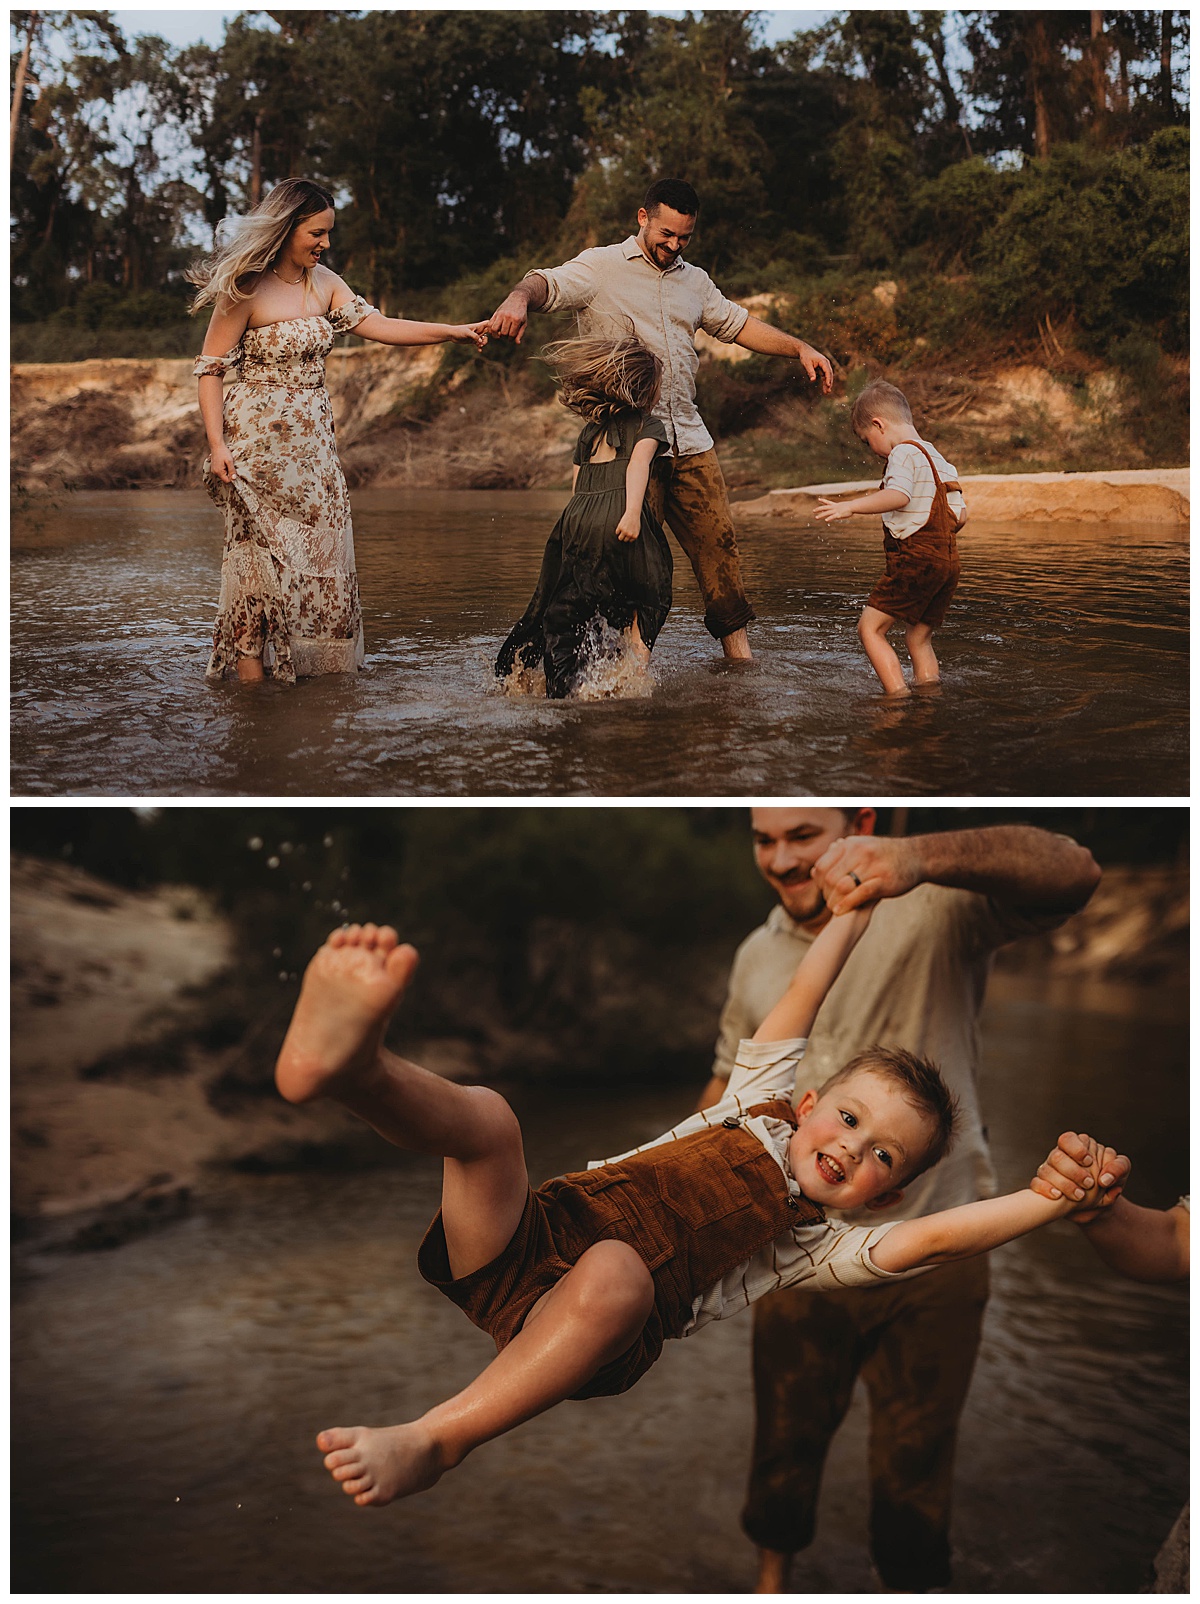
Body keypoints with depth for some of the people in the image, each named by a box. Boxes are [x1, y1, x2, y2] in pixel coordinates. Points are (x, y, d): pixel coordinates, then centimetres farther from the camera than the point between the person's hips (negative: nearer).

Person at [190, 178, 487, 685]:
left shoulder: (323, 283, 8)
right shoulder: (247, 290, -10)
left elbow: (377, 325, 3)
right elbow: (210, 369, -8)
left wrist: (452, 331, -6)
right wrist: (216, 445, -17)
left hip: (312, 441, 7)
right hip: (259, 441, -7)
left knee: (321, 556, 3)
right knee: (261, 554, -6)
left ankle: (313, 672, 9)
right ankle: (251, 680, 0)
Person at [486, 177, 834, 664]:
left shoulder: (694, 281, 20)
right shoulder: (601, 267, 2)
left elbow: (738, 324, 29)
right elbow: (549, 283, -15)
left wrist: (800, 348, 19)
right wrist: (520, 298, -38)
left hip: (689, 440, 5)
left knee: (718, 541, 3)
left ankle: (739, 655, 10)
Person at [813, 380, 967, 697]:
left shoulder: (904, 453, -7)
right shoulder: (937, 458, 20)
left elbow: (899, 495, -27)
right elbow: (960, 515, 19)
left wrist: (850, 507, -28)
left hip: (915, 560, -9)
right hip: (948, 561, 10)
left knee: (870, 627, -8)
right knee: (919, 639, 17)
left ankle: (899, 697, -17)